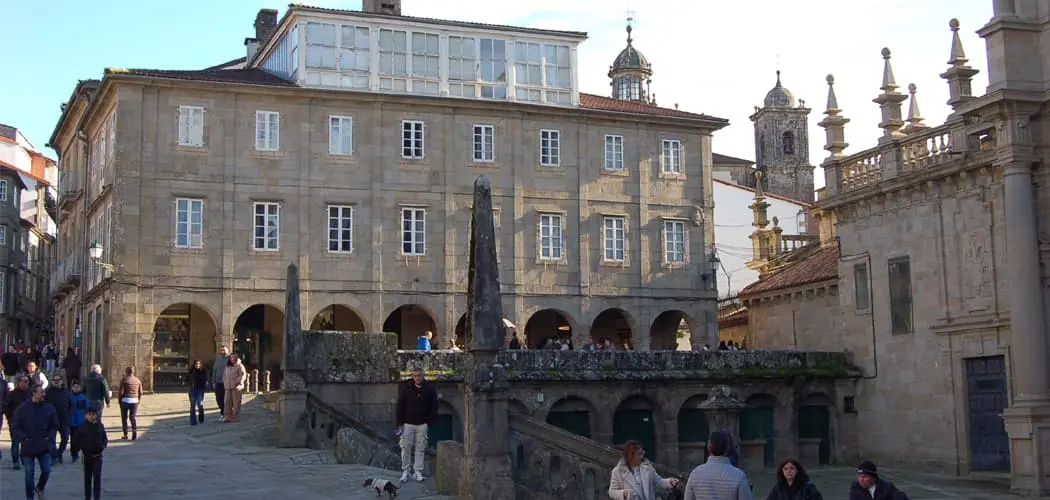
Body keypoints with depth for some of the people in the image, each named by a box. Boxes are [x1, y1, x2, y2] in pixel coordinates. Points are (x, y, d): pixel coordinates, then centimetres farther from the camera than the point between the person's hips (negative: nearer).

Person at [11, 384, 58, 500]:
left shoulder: (49, 407, 1)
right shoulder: (22, 408, -5)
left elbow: (54, 425, 9)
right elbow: (15, 426, 0)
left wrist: (49, 437, -4)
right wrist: (23, 438, -9)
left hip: (44, 446, 2)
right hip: (28, 447, -2)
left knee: (46, 470, 1)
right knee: (29, 473, 4)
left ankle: (40, 488, 30)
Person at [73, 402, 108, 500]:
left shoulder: (100, 426, -1)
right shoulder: (82, 427, -5)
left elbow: (105, 438, 9)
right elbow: (76, 441, -1)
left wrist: (103, 445, -8)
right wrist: (82, 446, -14)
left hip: (97, 456, 0)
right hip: (87, 456, 0)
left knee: (97, 476, -7)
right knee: (87, 477, 11)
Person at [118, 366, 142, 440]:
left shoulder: (124, 380, -4)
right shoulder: (138, 380, 8)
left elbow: (121, 392, -8)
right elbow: (140, 392, 8)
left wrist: (119, 399, 5)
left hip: (125, 400, -3)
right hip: (134, 401, 3)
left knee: (124, 417, 8)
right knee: (133, 417, 7)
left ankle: (125, 434, 8)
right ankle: (135, 433, -9)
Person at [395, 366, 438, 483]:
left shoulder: (430, 389, 1)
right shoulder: (406, 388, -2)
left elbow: (434, 407, 7)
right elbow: (400, 406, 1)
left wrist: (429, 422, 0)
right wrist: (400, 423, -4)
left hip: (422, 424, 1)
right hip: (408, 424, -1)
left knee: (420, 448, 3)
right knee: (406, 448, 1)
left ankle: (418, 472, 10)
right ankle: (405, 471, 10)